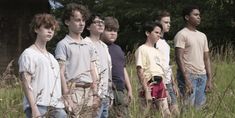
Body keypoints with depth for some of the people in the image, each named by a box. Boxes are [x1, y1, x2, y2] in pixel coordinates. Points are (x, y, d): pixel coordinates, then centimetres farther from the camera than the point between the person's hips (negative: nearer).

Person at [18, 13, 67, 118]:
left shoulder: (51, 57, 22)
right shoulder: (28, 54, -1)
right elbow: (26, 84, -8)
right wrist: (34, 109, -17)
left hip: (56, 106, 7)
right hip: (38, 106, -7)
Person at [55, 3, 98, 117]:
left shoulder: (88, 46, 17)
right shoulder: (63, 45, -3)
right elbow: (61, 73, -9)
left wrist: (95, 94, 12)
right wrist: (66, 97, -16)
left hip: (88, 91, 6)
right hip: (73, 90, -6)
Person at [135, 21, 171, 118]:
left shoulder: (156, 51, 18)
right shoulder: (142, 49, -6)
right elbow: (140, 71, -14)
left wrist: (165, 89, 15)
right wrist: (146, 91, -20)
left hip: (160, 85, 8)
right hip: (150, 86, -8)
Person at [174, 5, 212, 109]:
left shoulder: (202, 36, 17)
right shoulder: (181, 35, -5)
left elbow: (206, 58, 17)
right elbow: (179, 58, -12)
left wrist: (209, 79, 10)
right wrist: (186, 79, -19)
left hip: (202, 76, 7)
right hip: (189, 75, -6)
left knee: (199, 108, 5)